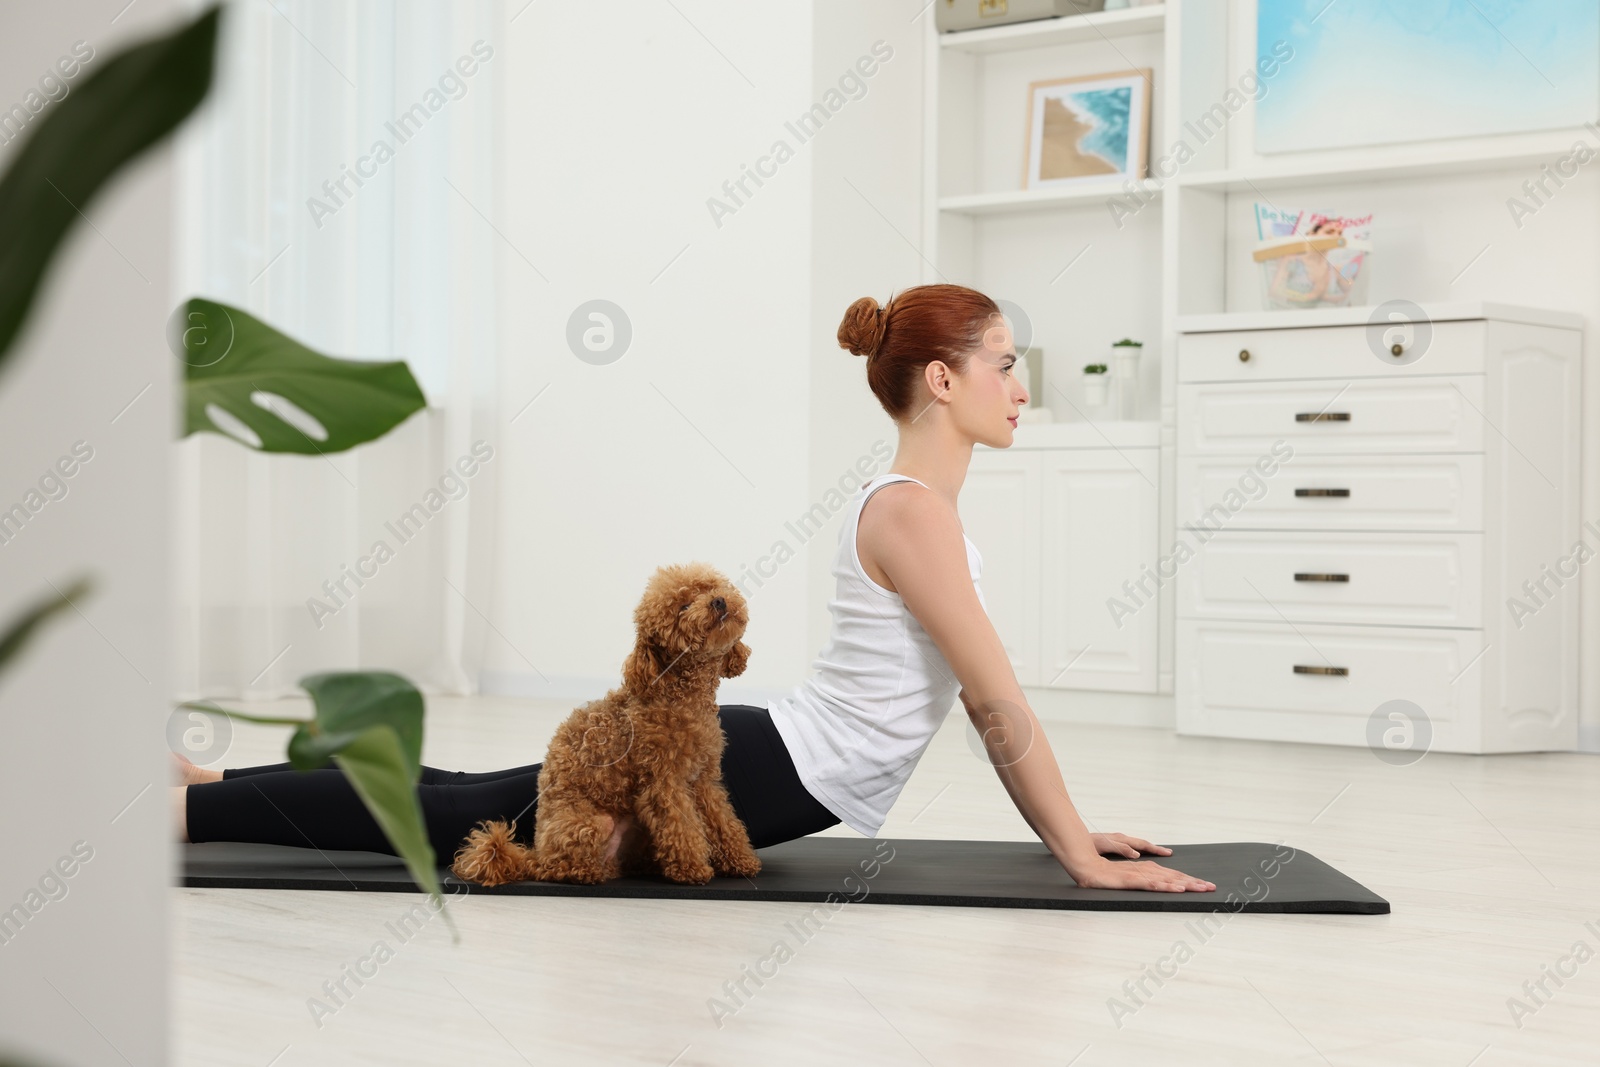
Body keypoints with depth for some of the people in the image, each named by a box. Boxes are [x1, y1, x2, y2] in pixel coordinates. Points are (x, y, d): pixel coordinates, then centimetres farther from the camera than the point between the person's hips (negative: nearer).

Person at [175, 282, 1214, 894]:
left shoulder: (921, 508, 12)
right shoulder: (911, 511, -19)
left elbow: (984, 703, 17)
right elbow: (1004, 705, -20)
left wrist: (1067, 829, 15)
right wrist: (1085, 859, -15)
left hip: (757, 769, 9)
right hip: (756, 771, -9)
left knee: (469, 806, 14)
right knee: (459, 815, -3)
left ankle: (204, 783, 23)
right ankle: (176, 806, 5)